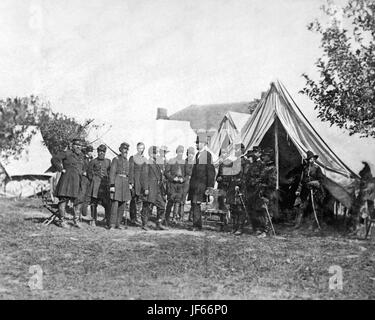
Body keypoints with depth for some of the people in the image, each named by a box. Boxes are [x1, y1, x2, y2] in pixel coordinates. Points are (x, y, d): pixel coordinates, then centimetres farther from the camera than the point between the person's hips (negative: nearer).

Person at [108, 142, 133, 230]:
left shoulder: (127, 161, 16)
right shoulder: (116, 159, -4)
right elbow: (112, 172, -9)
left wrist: (131, 183, 6)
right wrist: (112, 185, -16)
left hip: (125, 183, 7)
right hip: (117, 182, -7)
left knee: (123, 204, 7)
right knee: (115, 203, -10)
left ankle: (117, 223, 14)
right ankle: (112, 224, -7)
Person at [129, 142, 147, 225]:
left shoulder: (145, 159, 14)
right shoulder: (132, 158, 0)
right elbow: (131, 171, -4)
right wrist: (131, 182, -12)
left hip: (143, 181, 4)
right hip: (135, 180, -4)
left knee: (139, 200, 2)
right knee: (133, 200, -3)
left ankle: (135, 218, 10)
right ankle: (133, 218, 2)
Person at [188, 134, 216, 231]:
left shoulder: (208, 155, -9)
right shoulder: (197, 154, 16)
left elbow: (211, 172, -12)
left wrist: (209, 187, -15)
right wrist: (191, 184, 17)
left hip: (201, 184, -8)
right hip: (194, 184, 8)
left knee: (196, 204, -10)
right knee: (194, 204, 11)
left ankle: (196, 225, -4)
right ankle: (198, 225, 20)